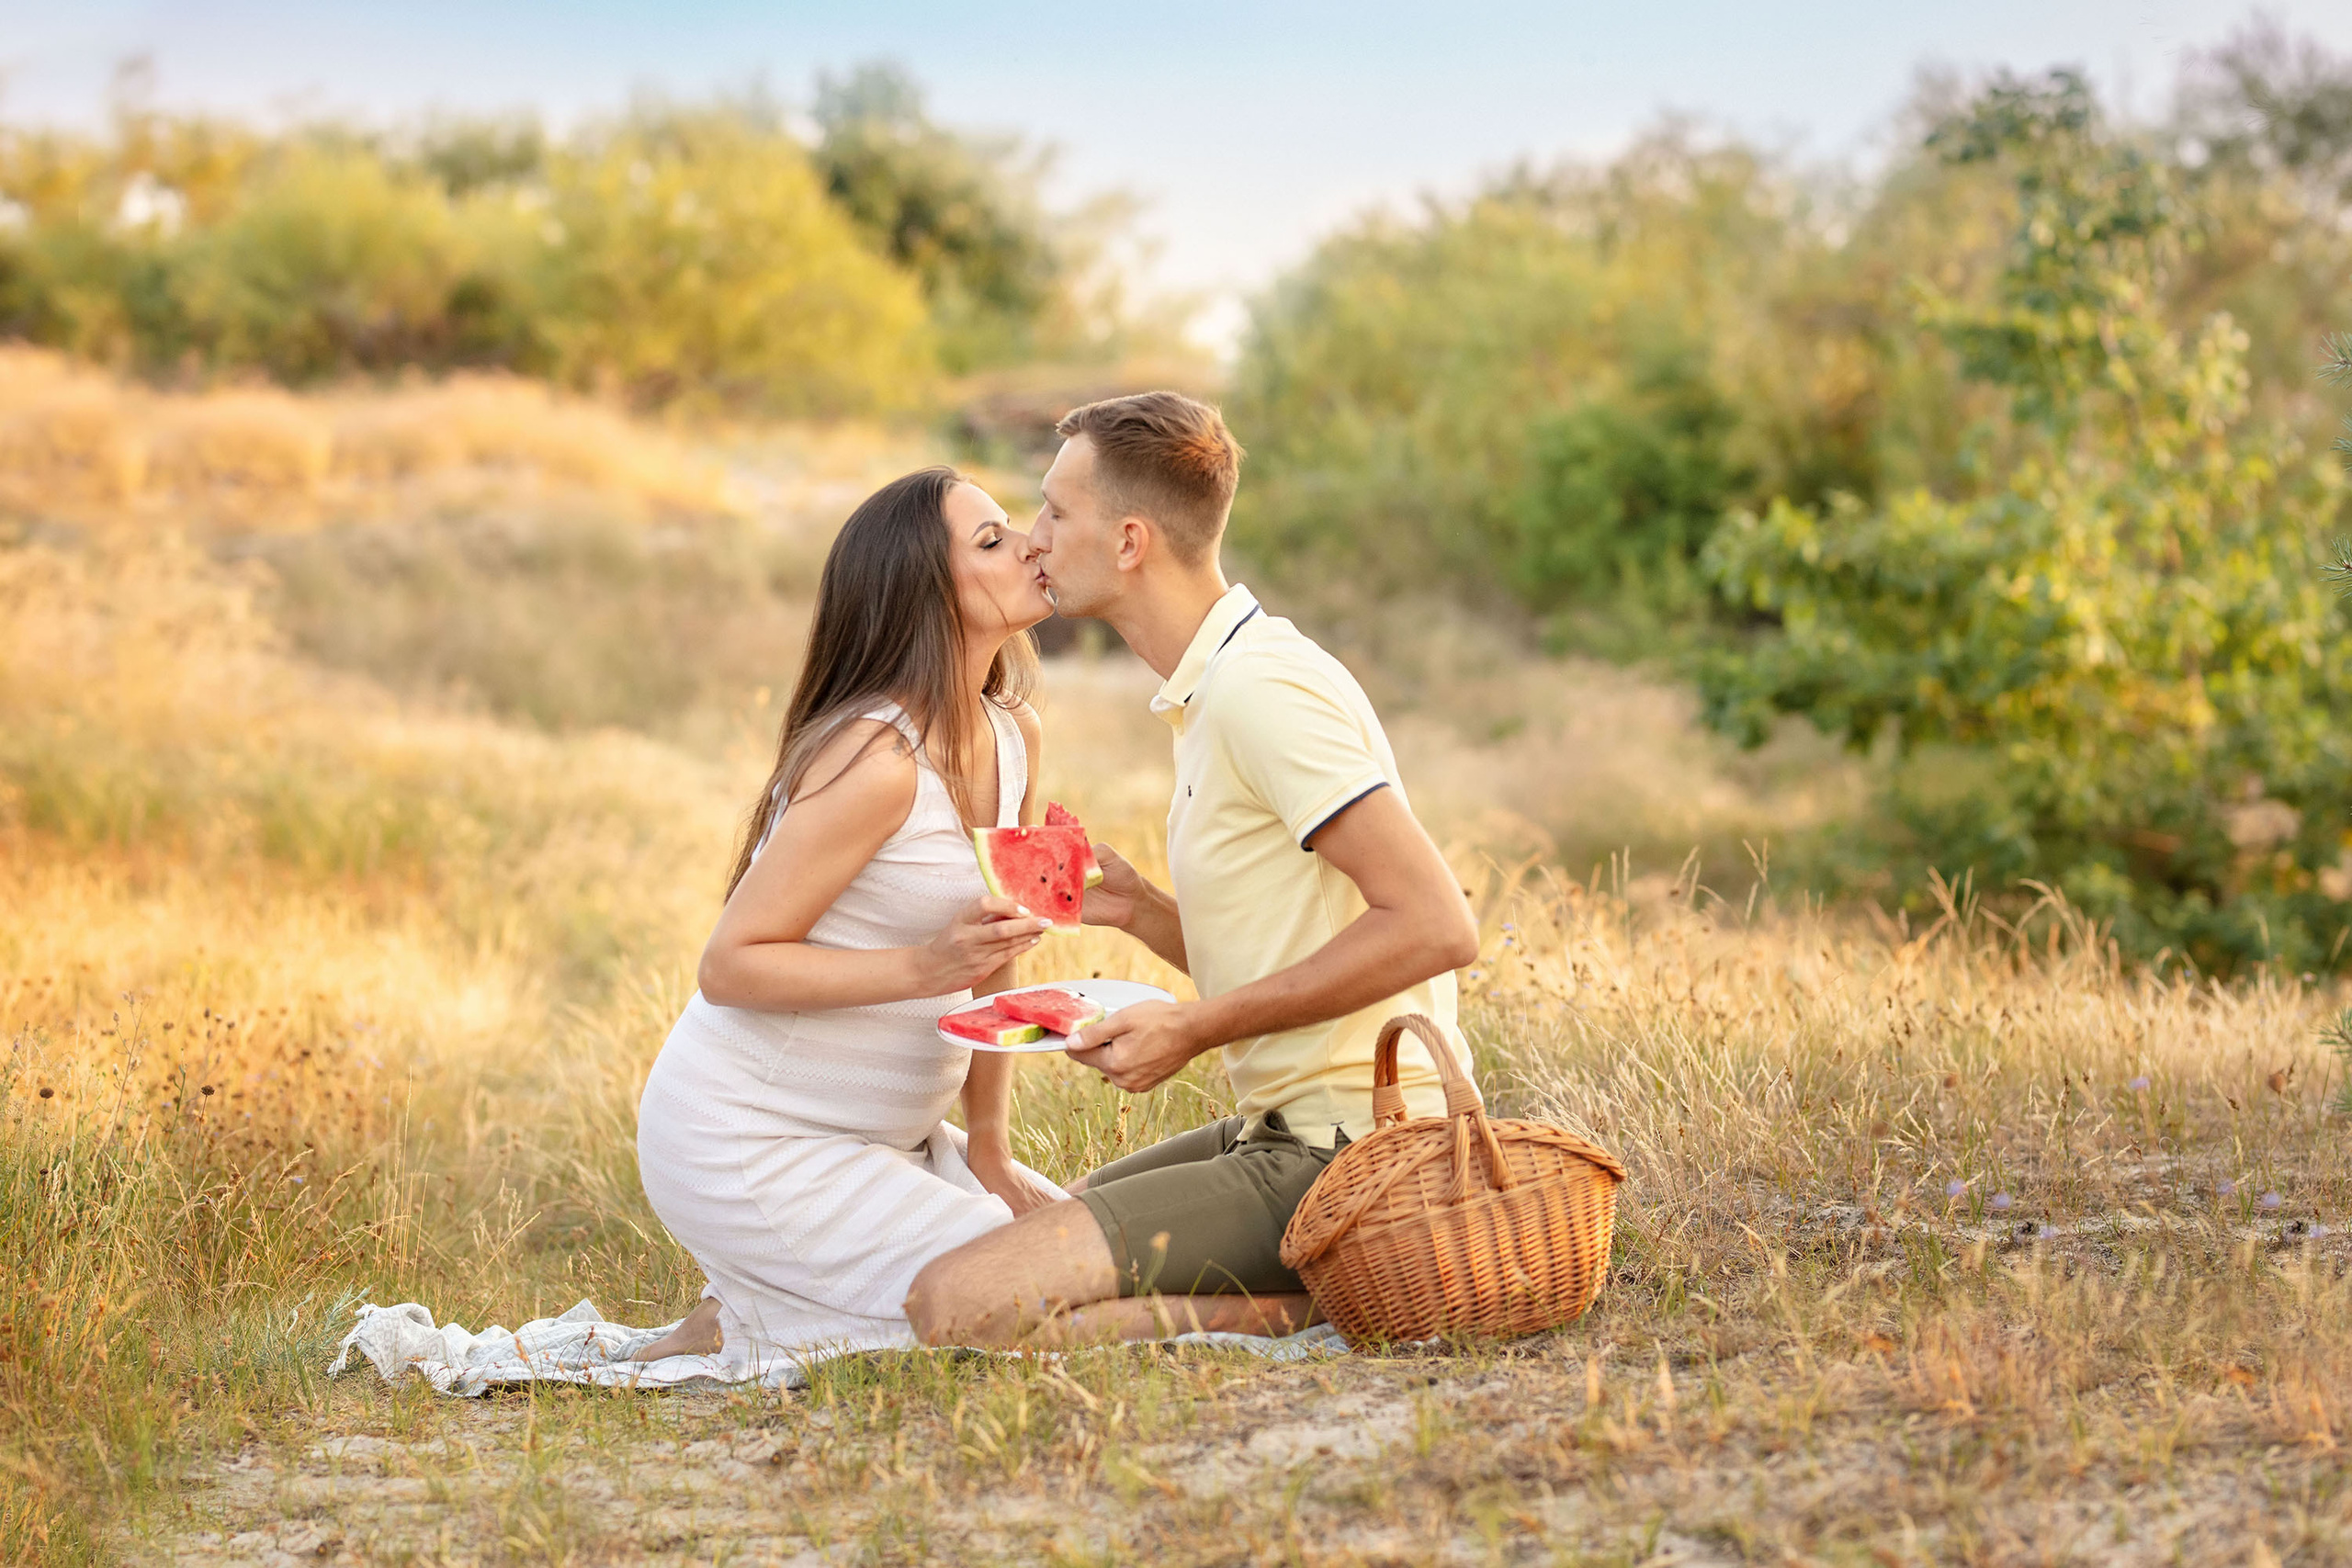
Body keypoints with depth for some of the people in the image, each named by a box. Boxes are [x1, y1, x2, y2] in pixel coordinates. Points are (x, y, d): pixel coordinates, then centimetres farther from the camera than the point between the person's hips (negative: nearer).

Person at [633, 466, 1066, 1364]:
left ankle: (756, 1316, 13)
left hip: (885, 1135, 9)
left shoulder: (1014, 741, 4)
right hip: (750, 1145, -9)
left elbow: (994, 961, 10)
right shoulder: (877, 760, -22)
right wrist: (920, 967, -31)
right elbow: (729, 966, -22)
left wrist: (989, 1148, 4)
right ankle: (732, 1334, 1)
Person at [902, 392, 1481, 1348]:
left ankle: (1299, 1314, -10)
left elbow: (1436, 926, -23)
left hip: (1340, 1154, -10)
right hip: (1292, 1133, 10)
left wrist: (1196, 1029, -18)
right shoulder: (1211, 690, 17)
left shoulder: (1259, 689, -16)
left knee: (955, 1304, -19)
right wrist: (1141, 911, 4)